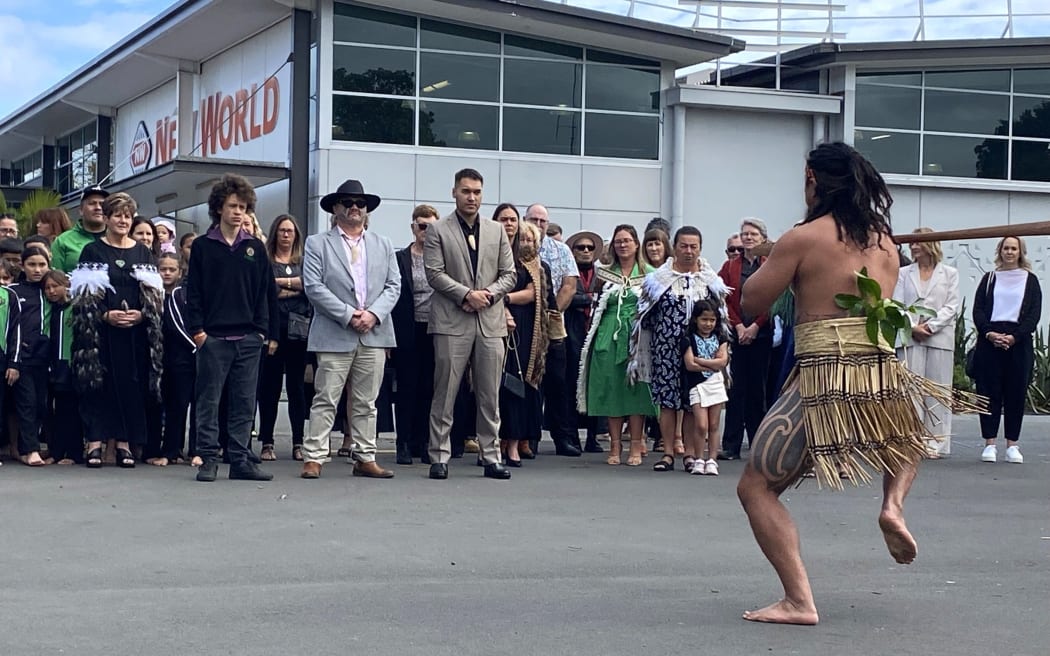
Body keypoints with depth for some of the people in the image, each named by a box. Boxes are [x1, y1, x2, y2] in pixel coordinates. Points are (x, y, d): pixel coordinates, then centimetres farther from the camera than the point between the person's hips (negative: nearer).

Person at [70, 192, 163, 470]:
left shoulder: (143, 253, 12)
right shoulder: (92, 251, 4)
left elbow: (155, 295, 8)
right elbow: (83, 294, -2)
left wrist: (141, 314, -10)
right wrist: (106, 315, -16)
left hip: (136, 330, 2)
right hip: (100, 331, -2)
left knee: (131, 384, 1)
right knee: (99, 383, -4)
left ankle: (125, 444, 5)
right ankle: (95, 443, -3)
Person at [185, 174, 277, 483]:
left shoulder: (256, 248, 10)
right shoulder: (203, 247, 4)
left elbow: (267, 292, 10)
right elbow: (193, 292, 1)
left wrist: (268, 333, 3)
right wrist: (197, 329, -7)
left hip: (249, 338, 2)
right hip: (213, 338, -2)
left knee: (244, 402, 4)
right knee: (209, 400, 0)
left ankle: (240, 460, 9)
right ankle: (208, 459, 5)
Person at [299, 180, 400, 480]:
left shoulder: (383, 245, 17)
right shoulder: (317, 244, 5)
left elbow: (393, 285, 9)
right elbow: (313, 286, -6)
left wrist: (373, 313, -9)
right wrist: (348, 315, -13)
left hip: (374, 334, 3)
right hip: (334, 335, -3)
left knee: (366, 403, 7)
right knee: (326, 400, -4)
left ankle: (365, 458, 11)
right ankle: (314, 457, -1)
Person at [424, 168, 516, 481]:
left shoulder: (496, 231, 15)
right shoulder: (438, 231, 4)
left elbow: (509, 275, 11)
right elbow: (435, 273, -5)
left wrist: (488, 294, -6)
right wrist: (467, 294, -14)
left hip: (491, 322, 3)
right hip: (452, 322, -3)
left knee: (490, 396, 6)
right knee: (445, 394, -1)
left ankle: (491, 457, 11)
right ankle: (439, 457, 4)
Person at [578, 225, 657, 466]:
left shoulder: (648, 274, 6)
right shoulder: (604, 274, 11)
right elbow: (597, 308, 17)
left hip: (638, 337, -2)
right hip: (609, 337, 2)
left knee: (636, 389, -4)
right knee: (611, 390, 0)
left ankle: (636, 447, 0)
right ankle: (615, 446, 6)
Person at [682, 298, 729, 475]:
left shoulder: (720, 338, 8)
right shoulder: (689, 339, -1)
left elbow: (723, 361, -7)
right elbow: (690, 364, -13)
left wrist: (699, 360, -10)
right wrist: (712, 364, -9)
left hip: (716, 384, 3)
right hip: (697, 385, -3)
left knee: (713, 426, 4)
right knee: (701, 425, -10)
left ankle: (711, 460, 8)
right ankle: (698, 460, 1)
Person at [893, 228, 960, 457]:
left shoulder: (949, 273, 9)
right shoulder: (904, 273, 13)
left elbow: (951, 306, 2)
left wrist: (930, 326, -10)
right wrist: (913, 327, -10)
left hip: (939, 338, -1)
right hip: (910, 338, 1)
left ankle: (935, 442, 1)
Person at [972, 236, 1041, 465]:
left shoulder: (1030, 280, 10)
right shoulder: (989, 279, 13)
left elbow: (1034, 314, 1)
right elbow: (978, 310, 4)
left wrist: (1014, 337, -12)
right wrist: (989, 333, -13)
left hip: (1018, 343, 0)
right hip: (989, 341, 0)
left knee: (1016, 393, 0)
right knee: (989, 392, -2)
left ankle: (1012, 445, 3)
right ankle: (989, 444, 1)